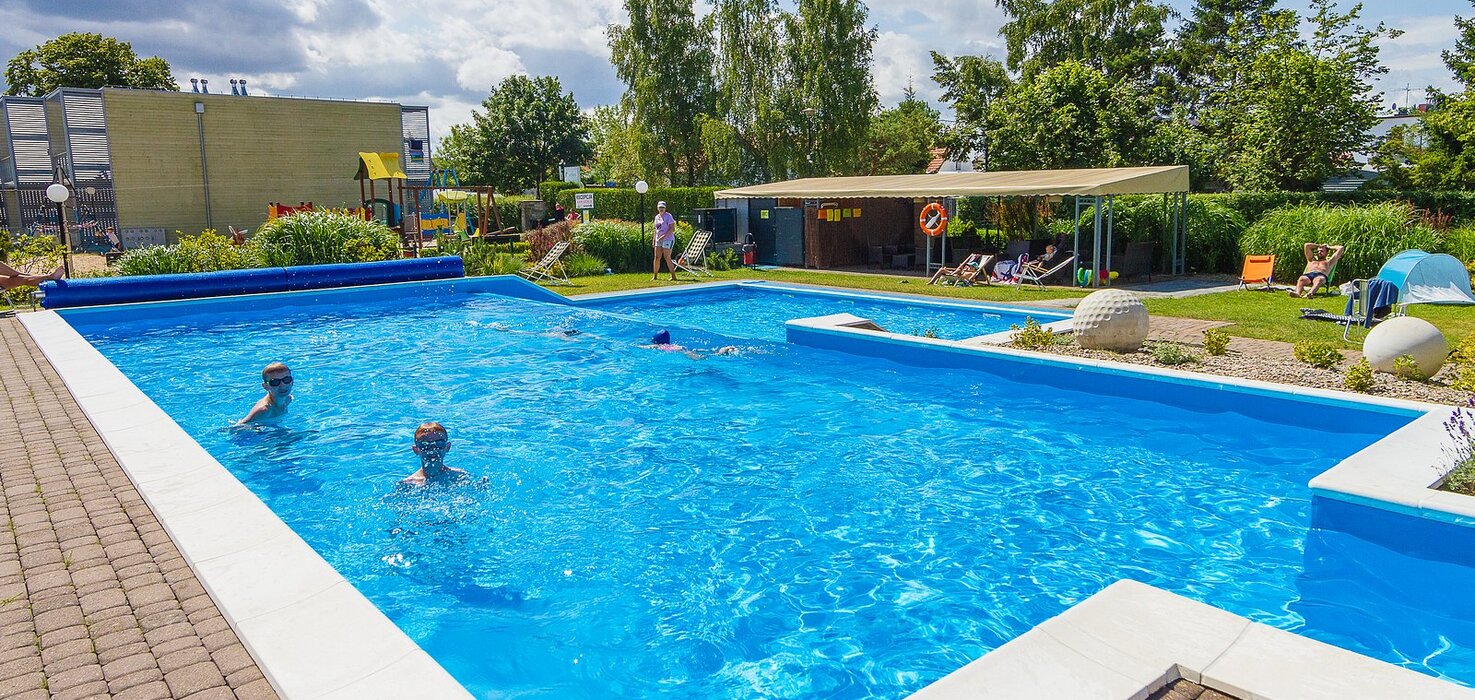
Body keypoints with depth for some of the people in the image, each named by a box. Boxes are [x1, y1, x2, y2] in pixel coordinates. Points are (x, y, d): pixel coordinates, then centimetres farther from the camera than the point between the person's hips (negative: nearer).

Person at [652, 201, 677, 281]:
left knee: (667, 258, -9)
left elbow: (672, 229, -15)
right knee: (657, 257, 5)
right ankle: (655, 276, 12)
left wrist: (664, 236, -22)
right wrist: (654, 239, 15)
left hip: (668, 239, -7)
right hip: (658, 240, 7)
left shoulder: (668, 216, -8)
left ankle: (673, 276, -2)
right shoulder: (657, 217, 15)